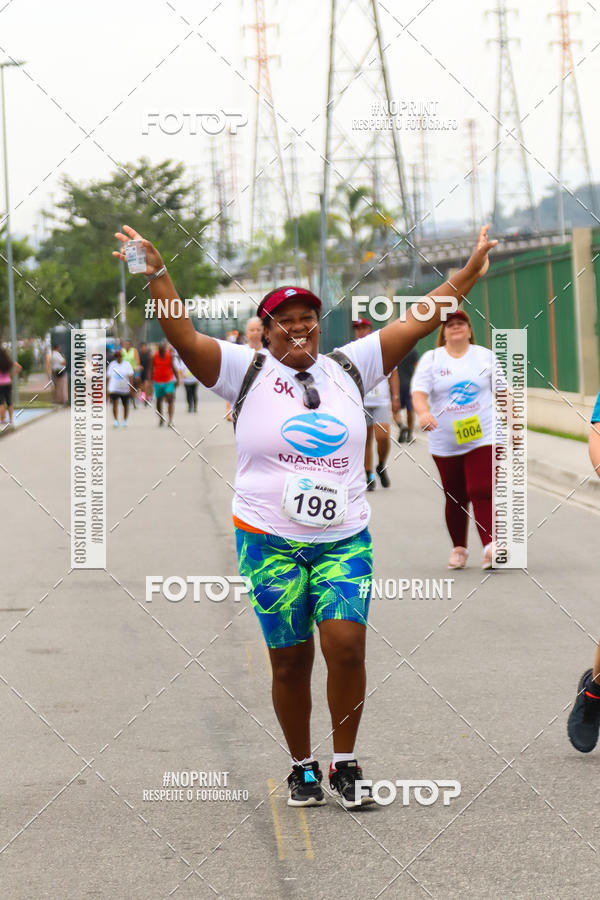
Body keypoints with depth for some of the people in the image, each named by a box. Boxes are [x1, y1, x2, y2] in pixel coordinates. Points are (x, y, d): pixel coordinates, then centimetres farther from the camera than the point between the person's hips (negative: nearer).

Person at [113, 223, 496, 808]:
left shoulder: (348, 368, 9)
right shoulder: (247, 371, 1)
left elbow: (419, 322, 8)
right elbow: (184, 338, -12)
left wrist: (469, 272, 4)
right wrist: (156, 275, -23)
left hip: (345, 538, 2)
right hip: (269, 540, -2)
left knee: (347, 645, -13)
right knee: (290, 662, 3)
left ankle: (345, 764, 3)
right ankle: (302, 768, 21)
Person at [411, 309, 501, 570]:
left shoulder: (485, 356, 8)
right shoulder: (431, 359, 3)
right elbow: (419, 392, -8)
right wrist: (423, 412, -29)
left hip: (483, 438, -1)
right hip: (445, 443, 1)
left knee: (482, 491, -15)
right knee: (455, 498, 7)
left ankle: (490, 546, -21)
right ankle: (458, 548, 22)